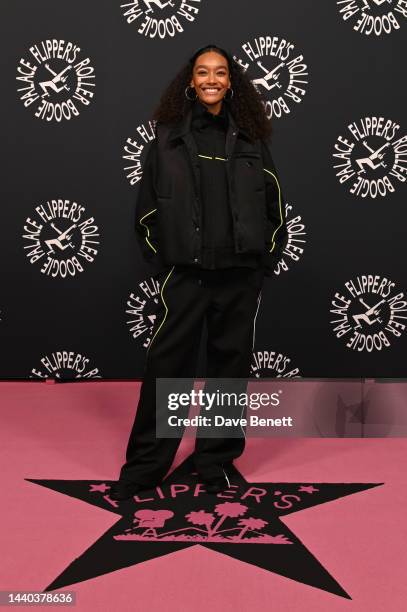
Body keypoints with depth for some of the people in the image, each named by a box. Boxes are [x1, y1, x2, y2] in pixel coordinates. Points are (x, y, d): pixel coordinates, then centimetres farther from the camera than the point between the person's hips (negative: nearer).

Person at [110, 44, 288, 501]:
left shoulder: (251, 138, 7)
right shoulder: (168, 137, 4)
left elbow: (273, 206, 10)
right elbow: (147, 209, 6)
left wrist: (264, 264, 4)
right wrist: (160, 266, 1)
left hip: (240, 275, 2)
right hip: (185, 273, -1)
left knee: (230, 363, 8)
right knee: (166, 364, 1)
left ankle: (215, 461, 24)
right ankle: (145, 463, 14)